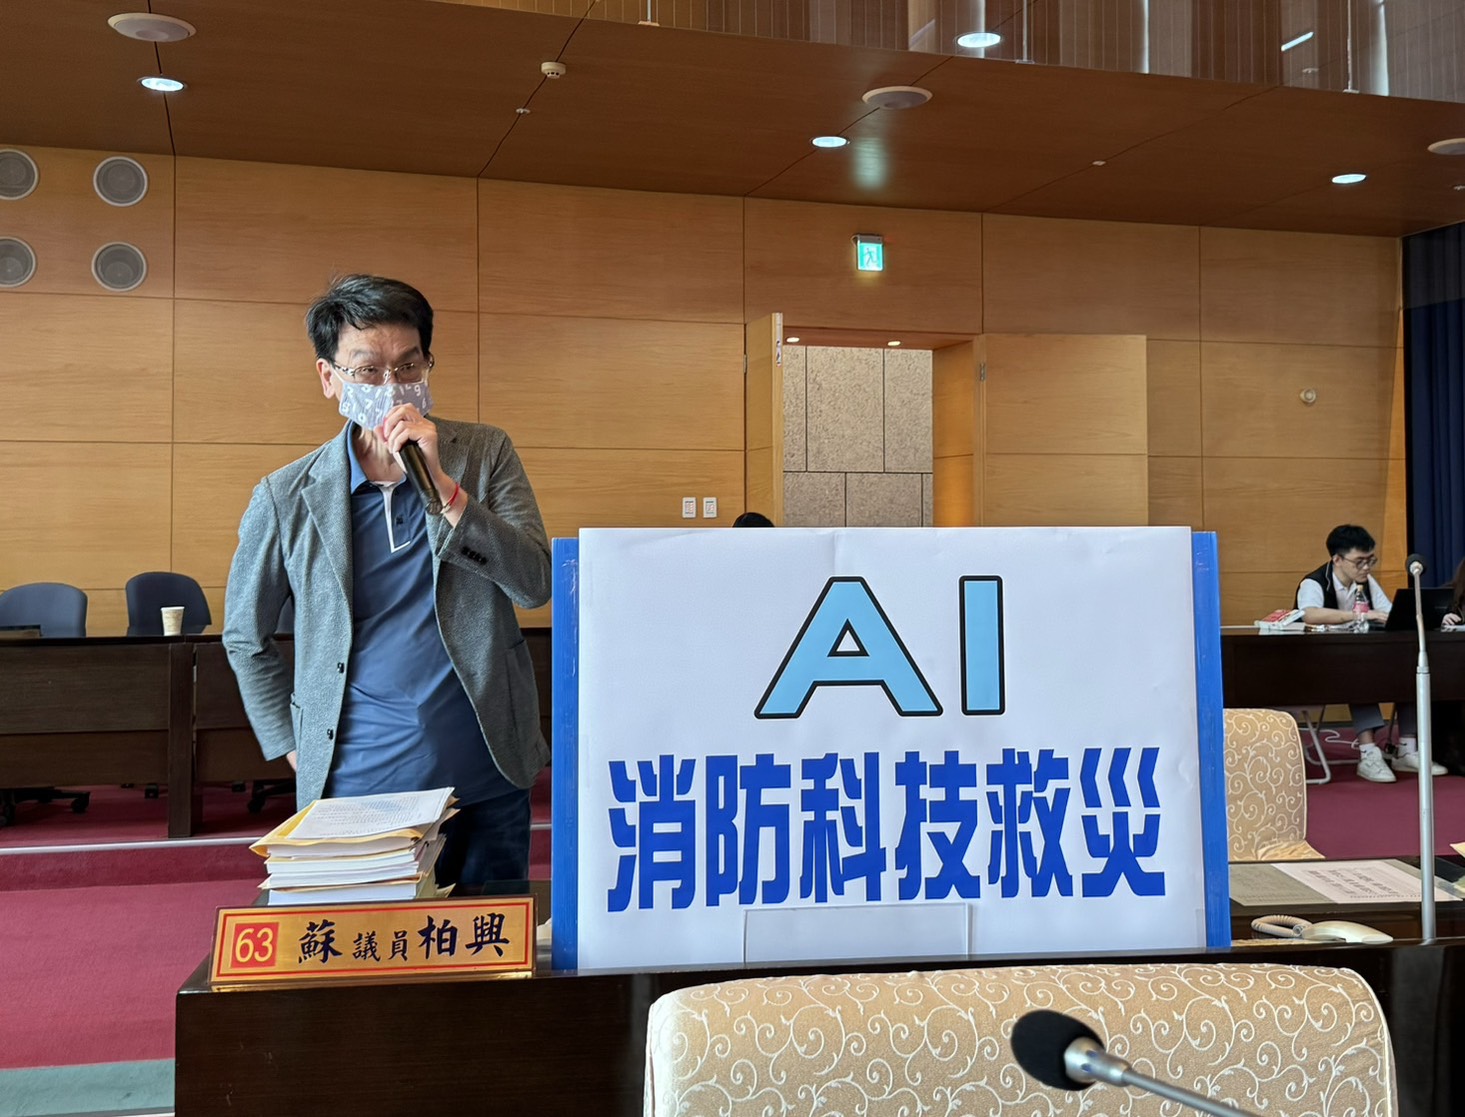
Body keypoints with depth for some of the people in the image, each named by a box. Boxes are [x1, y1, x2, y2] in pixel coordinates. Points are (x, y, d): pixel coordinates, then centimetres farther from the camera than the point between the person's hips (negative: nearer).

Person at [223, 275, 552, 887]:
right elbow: (245, 638, 12)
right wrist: (294, 747, 6)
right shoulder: (286, 497, -2)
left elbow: (536, 584, -11)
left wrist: (441, 486, -19)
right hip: (354, 789, -1)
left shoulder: (484, 455, 0)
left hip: (486, 782, 1)